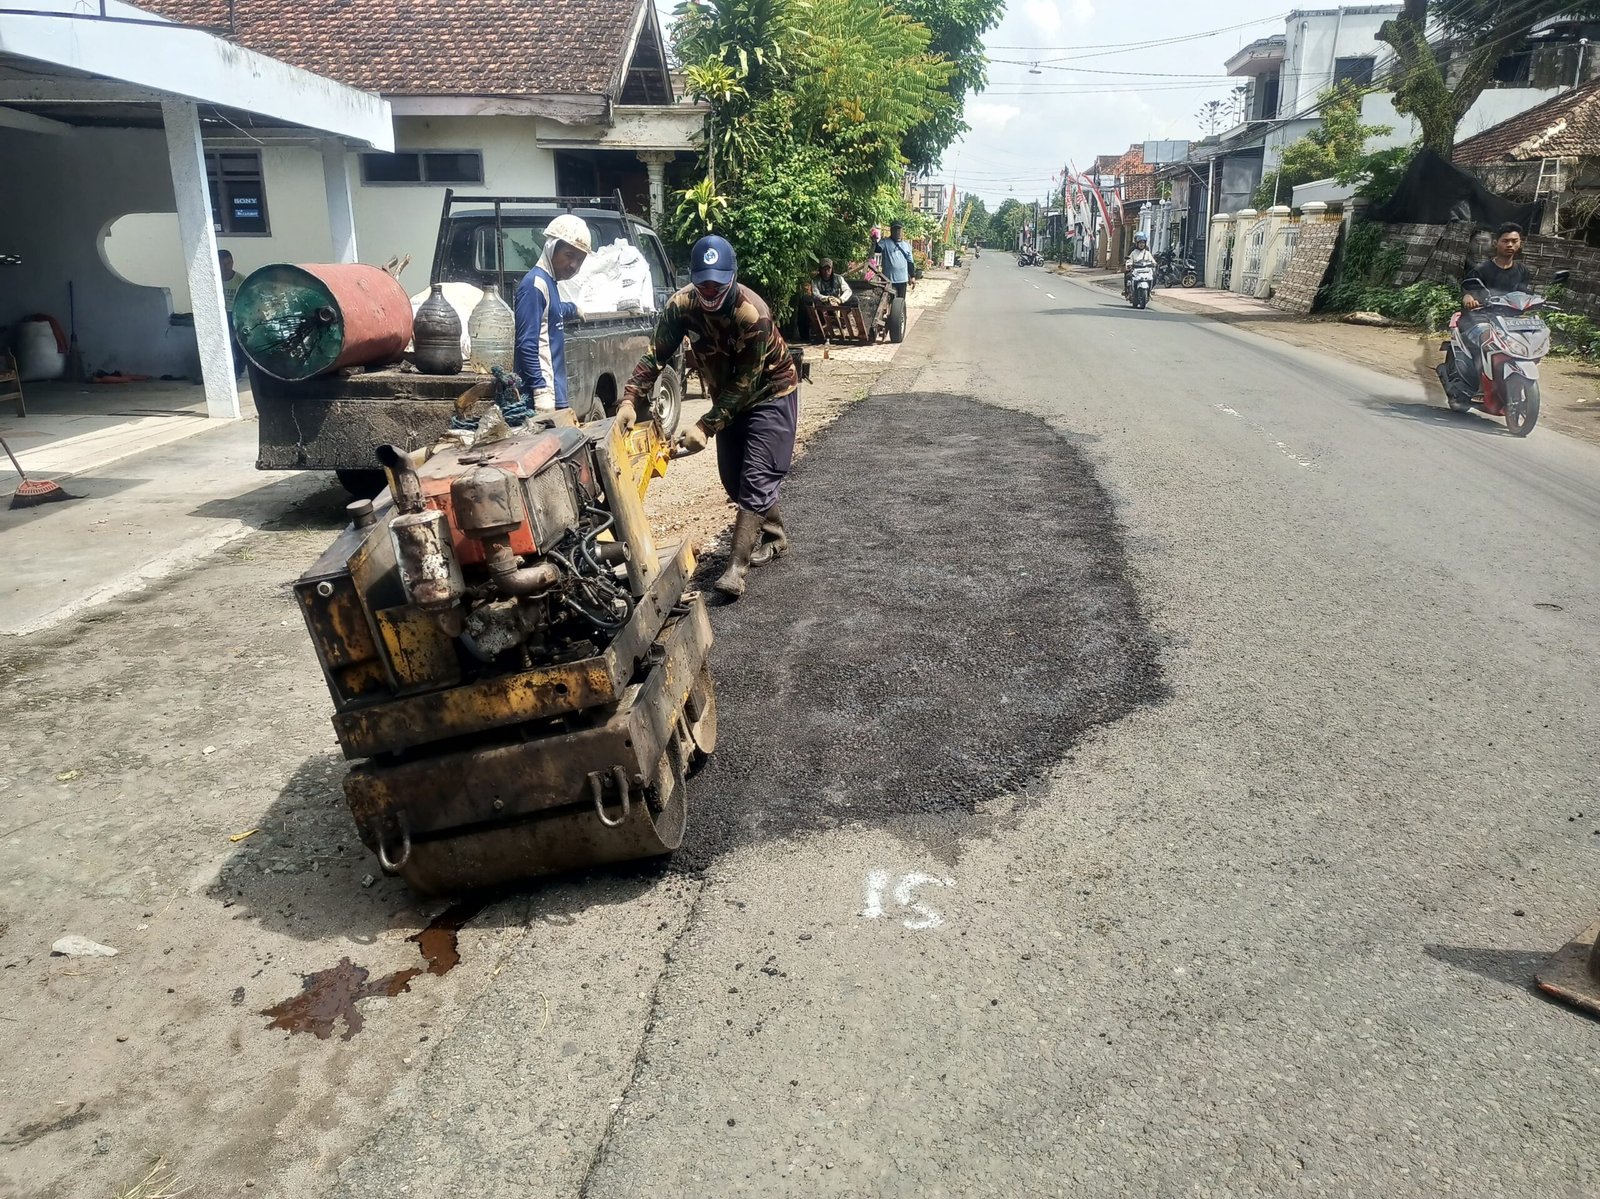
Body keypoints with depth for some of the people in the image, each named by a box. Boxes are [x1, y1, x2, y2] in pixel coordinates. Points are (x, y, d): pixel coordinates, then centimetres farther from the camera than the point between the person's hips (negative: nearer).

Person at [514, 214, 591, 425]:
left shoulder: (549, 282, 18)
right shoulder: (535, 284, -11)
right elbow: (527, 345, -19)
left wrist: (573, 308, 64)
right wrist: (542, 392, -25)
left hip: (557, 394, 10)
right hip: (546, 396, -10)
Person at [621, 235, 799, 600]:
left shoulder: (753, 314, -32)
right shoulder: (681, 305, -17)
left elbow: (745, 383, -29)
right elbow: (655, 356, -14)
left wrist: (706, 426, -33)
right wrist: (631, 400, -28)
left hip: (769, 393, -6)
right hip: (728, 395, 6)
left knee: (756, 479, -14)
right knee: (733, 479, 10)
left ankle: (736, 568, -18)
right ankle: (774, 537, 31)